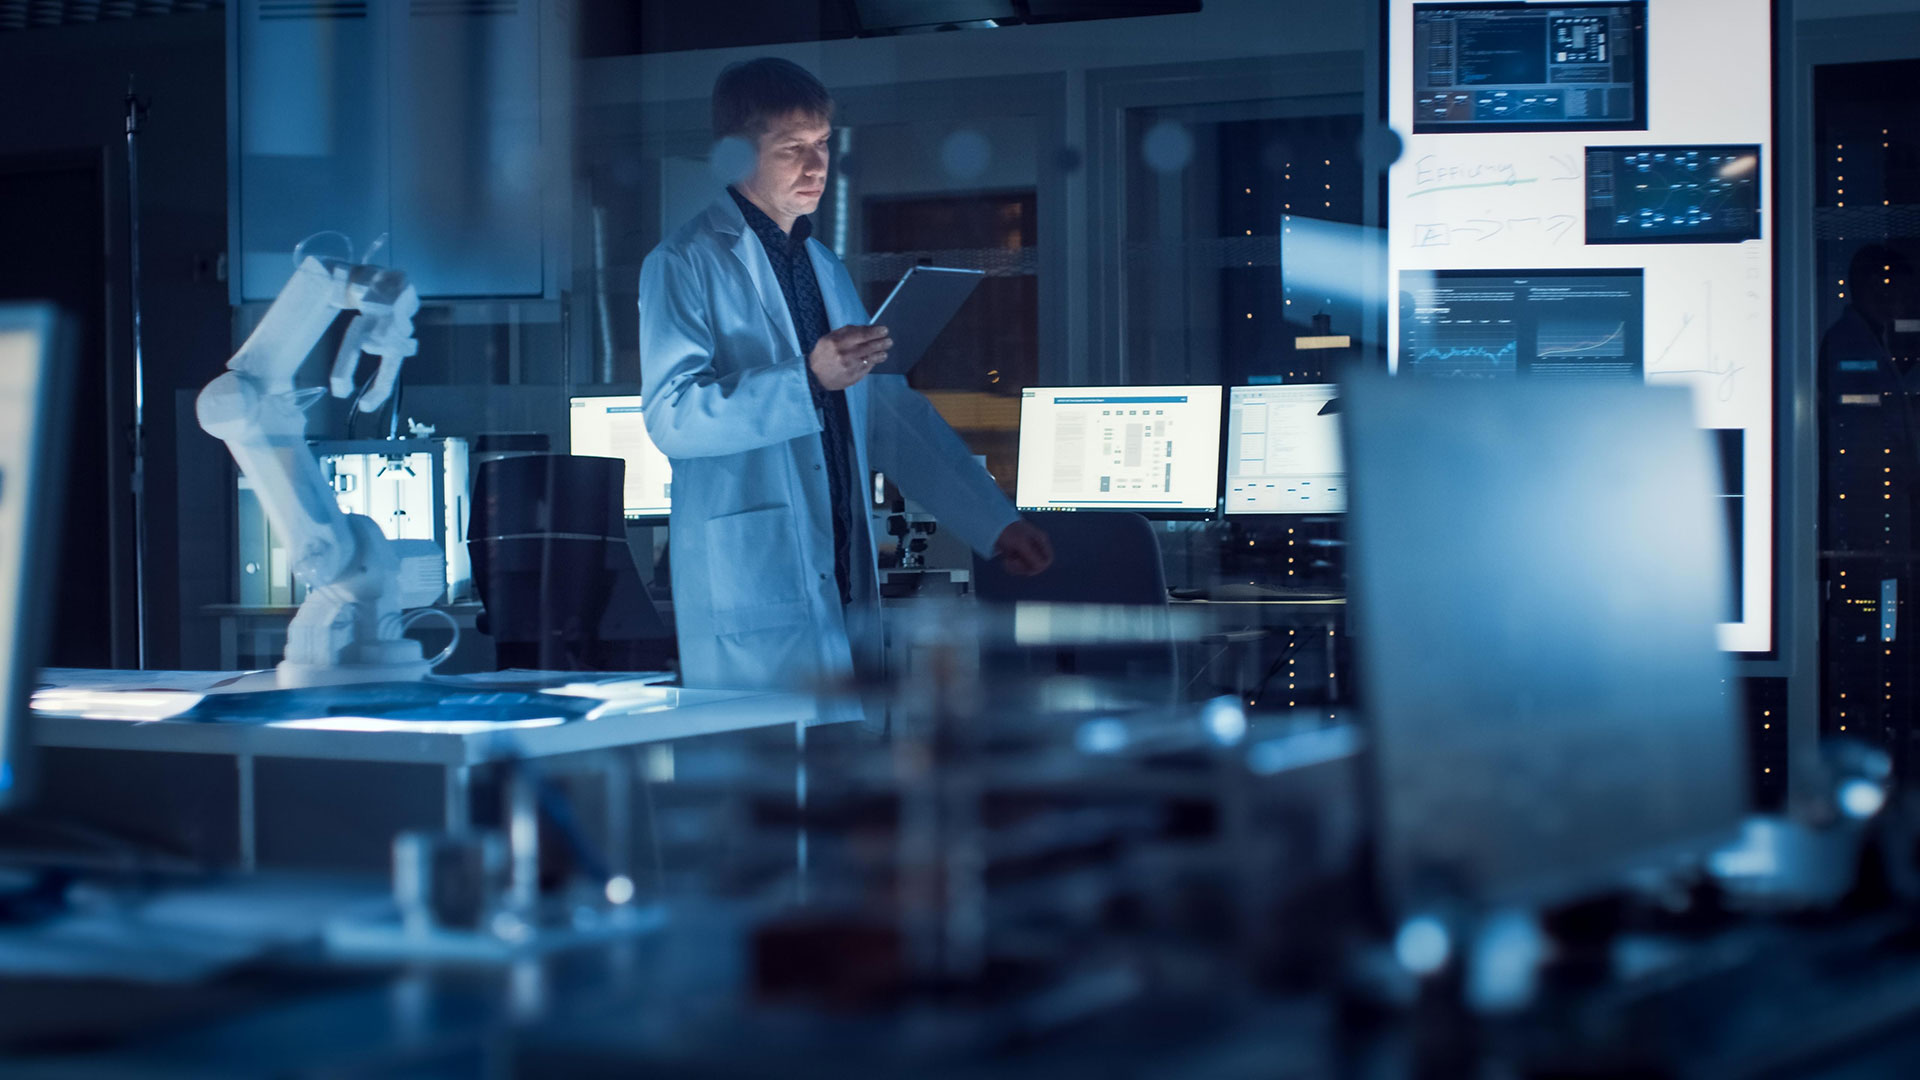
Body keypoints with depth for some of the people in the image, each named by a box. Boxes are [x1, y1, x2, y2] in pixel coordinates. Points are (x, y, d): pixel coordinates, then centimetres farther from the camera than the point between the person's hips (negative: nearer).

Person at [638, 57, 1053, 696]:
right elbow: (671, 417, -16)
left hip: (846, 587, 7)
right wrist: (808, 378, -24)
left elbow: (889, 415, 20)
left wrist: (994, 524, 13)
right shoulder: (686, 265, -4)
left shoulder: (825, 269, 20)